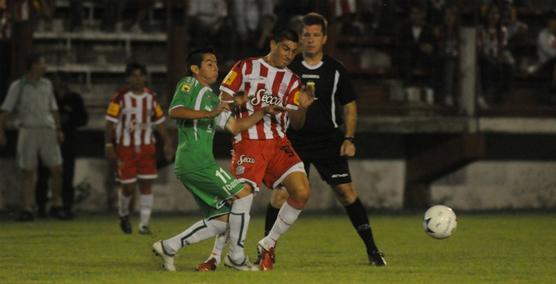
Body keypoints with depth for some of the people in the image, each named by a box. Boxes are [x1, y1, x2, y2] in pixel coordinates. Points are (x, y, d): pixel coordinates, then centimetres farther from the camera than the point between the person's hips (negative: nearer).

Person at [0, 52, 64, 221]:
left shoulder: (47, 85, 13)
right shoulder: (18, 86, 0)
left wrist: (59, 130, 11)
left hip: (48, 131, 3)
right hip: (28, 130, -3)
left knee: (57, 169, -1)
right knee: (27, 172, -1)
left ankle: (56, 206, 11)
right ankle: (27, 210, 1)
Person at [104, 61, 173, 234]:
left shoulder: (151, 97, 7)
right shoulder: (120, 98, -7)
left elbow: (159, 122, 13)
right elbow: (110, 123, -7)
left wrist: (167, 143, 8)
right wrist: (109, 145, -12)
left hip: (147, 147, 4)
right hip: (125, 148, -3)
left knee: (146, 185, -3)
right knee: (128, 186, -3)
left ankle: (144, 224, 1)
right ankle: (123, 215, 27)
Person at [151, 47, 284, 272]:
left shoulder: (211, 97, 26)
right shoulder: (190, 85, -1)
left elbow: (234, 126, 23)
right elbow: (174, 111, -19)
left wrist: (262, 112, 14)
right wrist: (209, 114, -27)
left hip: (201, 162, 10)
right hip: (194, 160, -10)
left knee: (221, 219, 7)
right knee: (243, 193, -12)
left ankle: (168, 247, 11)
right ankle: (236, 257, -6)